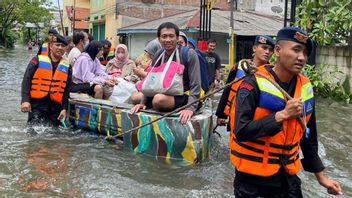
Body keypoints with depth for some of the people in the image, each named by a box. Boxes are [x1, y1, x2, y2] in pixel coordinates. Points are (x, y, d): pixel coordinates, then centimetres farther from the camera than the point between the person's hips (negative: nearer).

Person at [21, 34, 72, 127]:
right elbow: (26, 80, -2)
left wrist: (64, 108, 5)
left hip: (55, 106, 3)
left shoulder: (67, 67, 11)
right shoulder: (38, 60, 2)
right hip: (36, 105, -3)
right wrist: (25, 100, -13)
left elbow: (67, 90, 13)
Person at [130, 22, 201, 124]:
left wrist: (191, 108, -29)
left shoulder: (189, 54, -14)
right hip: (167, 94, 7)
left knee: (159, 99, -34)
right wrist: (143, 103, -2)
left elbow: (195, 86, -17)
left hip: (184, 97, -7)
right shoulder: (159, 55, 3)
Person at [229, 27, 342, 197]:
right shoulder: (254, 84, -16)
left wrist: (320, 175, 14)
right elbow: (241, 131, -24)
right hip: (252, 176, -5)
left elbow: (308, 136, 12)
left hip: (287, 176, 5)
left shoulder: (305, 88, 2)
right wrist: (282, 115, -24)